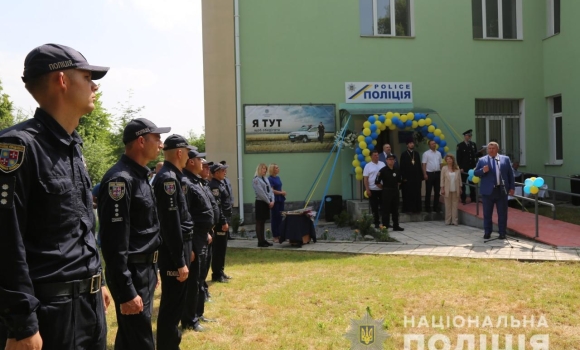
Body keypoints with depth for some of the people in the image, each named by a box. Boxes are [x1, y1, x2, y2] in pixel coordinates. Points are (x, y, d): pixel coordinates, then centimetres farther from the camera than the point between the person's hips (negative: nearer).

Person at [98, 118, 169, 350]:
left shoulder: (140, 176, 12)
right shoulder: (120, 179, -19)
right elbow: (114, 242, -23)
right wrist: (126, 291, -23)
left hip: (145, 270, 10)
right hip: (131, 274, -9)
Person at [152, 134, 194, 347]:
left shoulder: (172, 177, 12)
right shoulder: (168, 178, -19)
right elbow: (171, 224, -23)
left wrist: (188, 249, 20)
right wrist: (180, 261, -21)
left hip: (178, 248, 10)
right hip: (172, 252, -10)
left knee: (176, 301, 20)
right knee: (172, 304, 0)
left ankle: (172, 343, 34)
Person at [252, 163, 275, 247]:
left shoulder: (265, 179, 15)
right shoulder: (256, 180, -10)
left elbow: (270, 190, 12)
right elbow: (261, 193, -17)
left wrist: (272, 201, -2)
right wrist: (269, 202, -14)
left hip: (267, 203, 8)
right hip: (260, 203, -8)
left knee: (263, 222, 13)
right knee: (259, 222, -2)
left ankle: (263, 240, 19)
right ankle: (260, 242, 1)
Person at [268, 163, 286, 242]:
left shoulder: (278, 178, 14)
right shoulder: (270, 179, -10)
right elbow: (271, 190, -15)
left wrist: (283, 192, 2)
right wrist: (281, 192, -14)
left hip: (280, 199, 8)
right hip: (275, 200, -8)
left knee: (280, 217, 9)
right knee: (275, 218, -2)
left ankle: (280, 235, 17)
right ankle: (275, 236, 5)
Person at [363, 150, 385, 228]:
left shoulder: (382, 164, 6)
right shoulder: (368, 166, -3)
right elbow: (365, 178, -6)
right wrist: (367, 189, -11)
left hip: (382, 189, 3)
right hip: (372, 190, -3)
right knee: (374, 208, 5)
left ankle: (385, 223, 15)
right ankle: (376, 223, 14)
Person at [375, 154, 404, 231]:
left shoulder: (397, 170, 5)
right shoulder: (383, 170, -11)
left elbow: (399, 181, 20)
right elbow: (377, 182, -10)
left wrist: (395, 187, 15)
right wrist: (383, 188, -2)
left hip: (395, 191, 5)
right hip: (386, 191, -5)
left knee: (395, 209, 11)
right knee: (386, 210, -1)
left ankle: (396, 226, 20)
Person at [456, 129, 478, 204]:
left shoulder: (473, 144, 9)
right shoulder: (460, 145, -4)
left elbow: (475, 155, 11)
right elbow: (458, 157, -6)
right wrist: (460, 167, -11)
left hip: (472, 167, 4)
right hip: (464, 168, -4)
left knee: (472, 183, 9)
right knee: (463, 183, 3)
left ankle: (473, 198, 17)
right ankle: (463, 199, 10)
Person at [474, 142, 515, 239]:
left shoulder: (505, 159, 6)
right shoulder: (482, 160, 3)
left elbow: (510, 174, 8)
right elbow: (475, 173, 2)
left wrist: (512, 187, 3)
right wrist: (483, 170, -19)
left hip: (502, 190, 1)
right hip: (488, 191, -1)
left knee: (502, 213, 6)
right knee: (487, 213, 5)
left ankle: (502, 233, 16)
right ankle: (487, 232, 16)